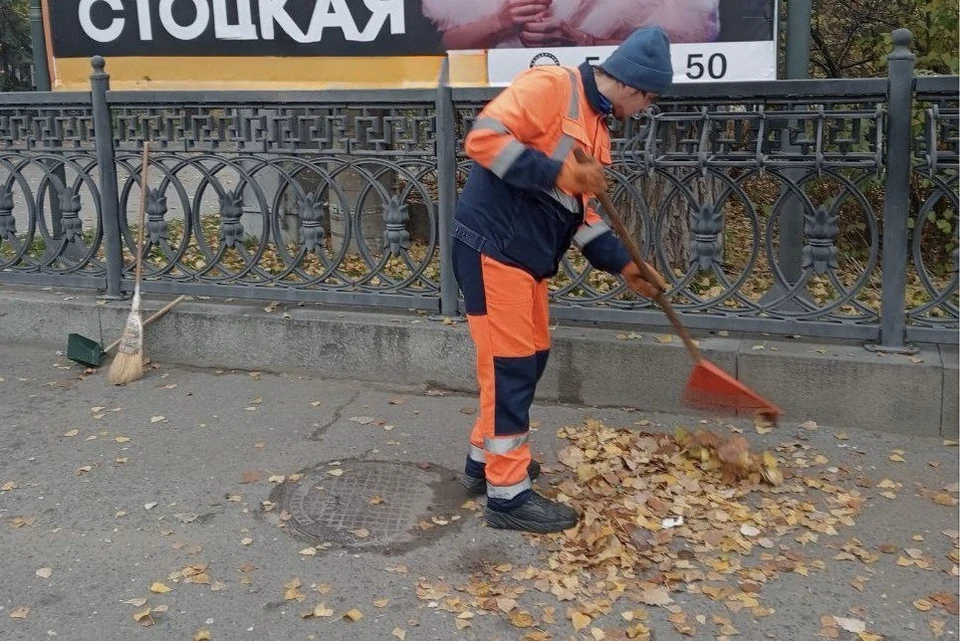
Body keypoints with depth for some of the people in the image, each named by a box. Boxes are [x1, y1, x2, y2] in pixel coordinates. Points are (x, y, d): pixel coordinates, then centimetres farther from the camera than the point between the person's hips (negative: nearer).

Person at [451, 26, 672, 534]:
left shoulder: (595, 127, 15)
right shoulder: (549, 87, -13)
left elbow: (580, 212, 18)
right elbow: (483, 138, -23)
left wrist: (624, 265, 11)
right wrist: (557, 171, -24)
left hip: (526, 256, 10)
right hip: (491, 247, -10)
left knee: (529, 357, 15)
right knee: (509, 365, -6)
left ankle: (484, 459, 31)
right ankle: (507, 494, 2)